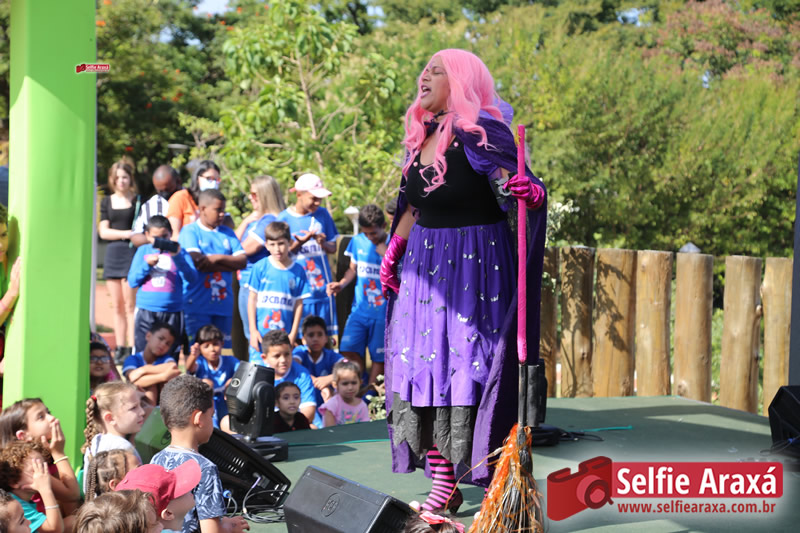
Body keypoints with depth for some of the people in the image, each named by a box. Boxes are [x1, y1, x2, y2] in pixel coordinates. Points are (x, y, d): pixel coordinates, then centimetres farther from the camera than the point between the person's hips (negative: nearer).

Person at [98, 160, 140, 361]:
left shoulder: (138, 201, 1)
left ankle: (132, 349, -8)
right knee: (117, 305, 6)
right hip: (112, 254, 4)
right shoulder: (107, 202, 12)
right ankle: (120, 348, 10)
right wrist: (126, 233, -9)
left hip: (132, 253, -4)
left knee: (130, 305, -8)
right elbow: (103, 231, 5)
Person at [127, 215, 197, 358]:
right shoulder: (143, 251, 9)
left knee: (171, 357, 3)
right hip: (146, 312, 1)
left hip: (172, 312, -1)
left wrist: (177, 257, -19)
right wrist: (147, 265, -10)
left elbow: (192, 277, -8)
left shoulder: (179, 251, 5)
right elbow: (132, 282, 5)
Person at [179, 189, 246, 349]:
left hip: (224, 304, 5)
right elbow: (197, 261, -14)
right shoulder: (190, 231, 1)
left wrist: (218, 258, -10)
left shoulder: (227, 232, 15)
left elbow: (242, 261, 5)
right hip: (197, 304, -5)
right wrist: (228, 264, -6)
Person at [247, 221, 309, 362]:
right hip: (260, 335, -1)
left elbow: (298, 304, 5)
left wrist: (293, 334, 1)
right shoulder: (260, 267, 0)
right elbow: (252, 299, 3)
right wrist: (253, 330, -1)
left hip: (284, 335, 1)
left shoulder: (298, 271, 3)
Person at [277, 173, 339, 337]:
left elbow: (333, 248, 12)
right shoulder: (284, 219, -2)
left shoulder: (322, 214, 7)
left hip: (323, 288, 3)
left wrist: (323, 243, -11)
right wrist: (299, 243, -19)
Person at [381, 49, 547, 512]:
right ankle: (444, 486, 13)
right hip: (426, 265, 7)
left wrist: (531, 191, -40)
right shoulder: (420, 136, 11)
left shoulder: (480, 133, -12)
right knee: (424, 367, 5)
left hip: (476, 264, -7)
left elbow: (516, 187, -19)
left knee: (472, 367, -8)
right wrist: (394, 249, 19)